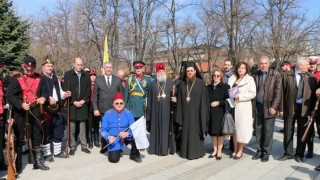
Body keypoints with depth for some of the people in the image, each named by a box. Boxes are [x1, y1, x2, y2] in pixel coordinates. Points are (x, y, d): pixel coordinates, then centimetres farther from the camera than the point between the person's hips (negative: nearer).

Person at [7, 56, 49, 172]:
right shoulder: (16, 79, -4)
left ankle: (38, 162, 25)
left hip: (35, 112, 4)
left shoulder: (39, 79, 6)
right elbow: (10, 96, -10)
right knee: (19, 139, 5)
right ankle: (18, 165, 19)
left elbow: (45, 91, 10)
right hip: (20, 113, -3)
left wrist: (43, 98, -14)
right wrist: (21, 104, -26)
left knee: (37, 137, 11)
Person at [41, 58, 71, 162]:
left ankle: (57, 151, 26)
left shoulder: (55, 78, 19)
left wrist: (64, 95, 5)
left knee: (59, 130, 12)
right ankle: (47, 154, 13)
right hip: (46, 108, -7)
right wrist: (48, 98, -26)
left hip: (57, 108, 7)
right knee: (46, 132, 1)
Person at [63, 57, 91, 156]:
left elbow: (88, 90, 8)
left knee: (83, 126, 6)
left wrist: (83, 101, -4)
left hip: (83, 104, 2)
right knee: (72, 127, 0)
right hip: (71, 104, -2)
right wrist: (74, 102, -9)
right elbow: (66, 90, -2)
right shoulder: (68, 74, 3)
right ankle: (72, 147, 9)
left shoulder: (86, 75, 10)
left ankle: (84, 146, 14)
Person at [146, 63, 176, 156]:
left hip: (167, 110, -1)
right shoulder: (153, 84, 10)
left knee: (167, 128, 2)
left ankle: (167, 147, 12)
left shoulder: (170, 82, 6)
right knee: (156, 128, 5)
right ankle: (157, 148, 15)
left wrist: (175, 99, -15)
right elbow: (149, 99, 9)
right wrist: (149, 112, 5)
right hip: (156, 111, 1)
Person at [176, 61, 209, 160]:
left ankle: (196, 152, 17)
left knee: (195, 132, 3)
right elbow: (179, 101, 7)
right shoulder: (182, 84, 7)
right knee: (185, 132, 8)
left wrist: (203, 115, -9)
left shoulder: (201, 83, -3)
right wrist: (179, 117, 2)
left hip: (196, 113, -3)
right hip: (185, 113, 3)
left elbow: (204, 100, -5)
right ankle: (185, 152, 21)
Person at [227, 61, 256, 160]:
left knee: (242, 128, -1)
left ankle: (240, 151, 11)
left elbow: (252, 93, -8)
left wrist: (239, 96, -15)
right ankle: (235, 150, 18)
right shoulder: (232, 78, 14)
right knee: (234, 128, 7)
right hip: (233, 106, 4)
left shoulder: (250, 79, 0)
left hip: (243, 108, -4)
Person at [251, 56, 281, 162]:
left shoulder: (275, 75, -3)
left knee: (268, 131, 3)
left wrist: (273, 107, -12)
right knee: (258, 130, 10)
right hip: (258, 107, 4)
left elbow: (278, 92, -7)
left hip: (269, 107, -4)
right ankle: (259, 150, 23)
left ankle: (266, 153, 16)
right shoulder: (256, 75, 9)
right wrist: (254, 105, 3)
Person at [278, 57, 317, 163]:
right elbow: (282, 92, -3)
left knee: (302, 132, 10)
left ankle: (299, 154, 24)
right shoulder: (286, 76, -2)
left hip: (304, 108, 1)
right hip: (290, 107, -1)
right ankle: (288, 153, 19)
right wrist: (282, 108, -6)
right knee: (288, 132, 5)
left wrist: (312, 109, -2)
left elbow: (314, 94, 4)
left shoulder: (311, 78, 3)